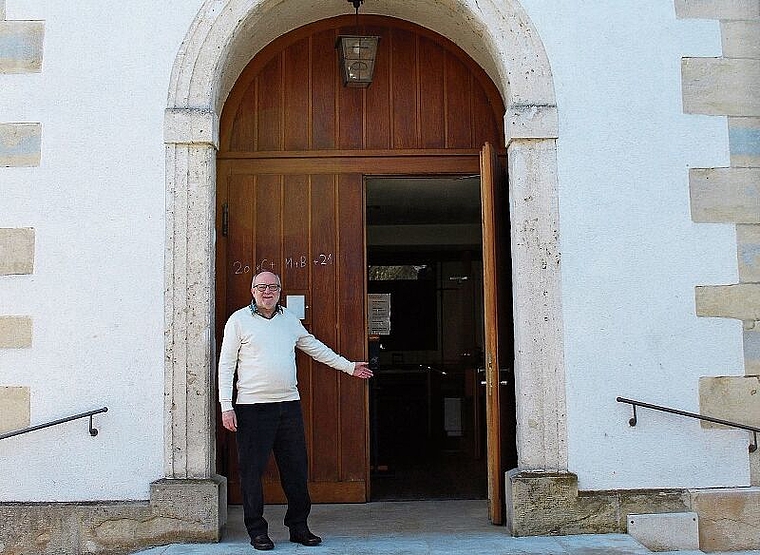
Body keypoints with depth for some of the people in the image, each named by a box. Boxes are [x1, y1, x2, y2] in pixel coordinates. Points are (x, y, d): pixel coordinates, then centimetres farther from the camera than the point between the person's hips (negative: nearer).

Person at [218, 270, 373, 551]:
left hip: (289, 404, 4)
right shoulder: (239, 320, 0)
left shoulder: (289, 319, 14)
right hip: (252, 406, -4)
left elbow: (314, 346, 26)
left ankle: (299, 526, 19)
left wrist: (348, 366, 27)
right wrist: (226, 407, -9)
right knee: (252, 470, 0)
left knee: (296, 468, 7)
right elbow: (226, 364, -2)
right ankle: (257, 530, 13)